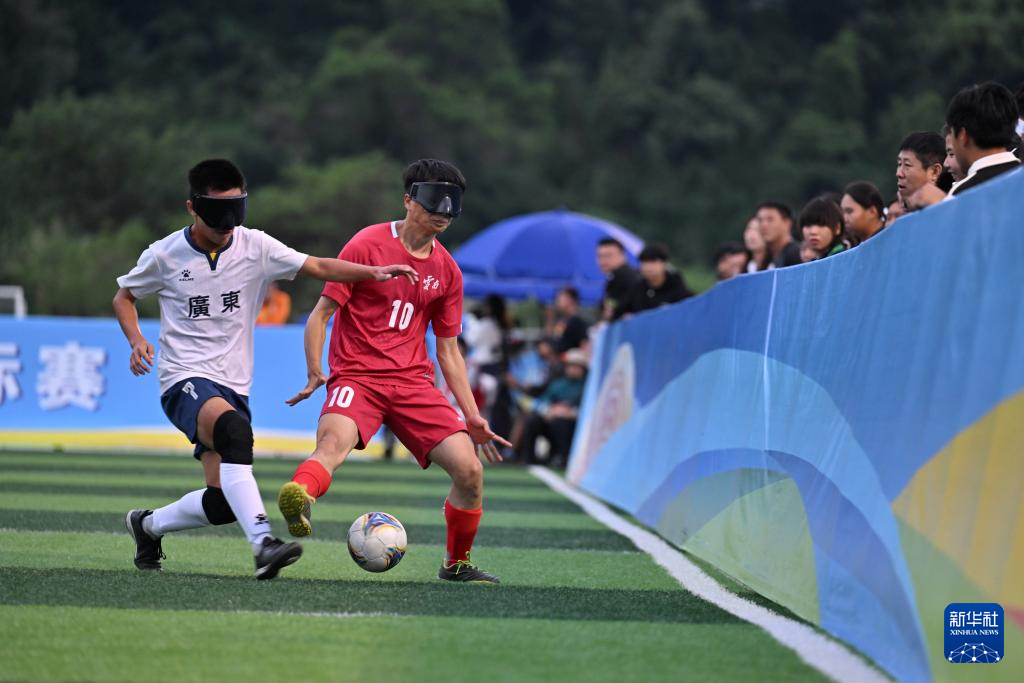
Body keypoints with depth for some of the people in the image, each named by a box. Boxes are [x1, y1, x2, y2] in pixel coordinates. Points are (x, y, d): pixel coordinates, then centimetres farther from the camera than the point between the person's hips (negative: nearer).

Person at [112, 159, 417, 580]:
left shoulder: (255, 246, 1)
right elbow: (124, 297, 11)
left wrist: (374, 273, -15)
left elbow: (318, 267, -1)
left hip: (233, 384, 5)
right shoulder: (164, 256, -4)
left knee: (223, 503, 0)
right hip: (186, 379, -4)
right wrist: (136, 340, -7)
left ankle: (147, 524, 29)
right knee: (235, 430, -37)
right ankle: (263, 544, -45)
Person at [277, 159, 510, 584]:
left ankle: (457, 564, 13)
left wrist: (472, 416, 13)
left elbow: (448, 349, 20)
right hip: (357, 377, -4)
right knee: (335, 441, -35)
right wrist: (315, 373, -16)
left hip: (413, 381, 4)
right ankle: (298, 497, -65)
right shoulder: (368, 245, -2)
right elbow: (321, 313, -2)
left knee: (469, 469, -9)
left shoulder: (446, 271, 13)